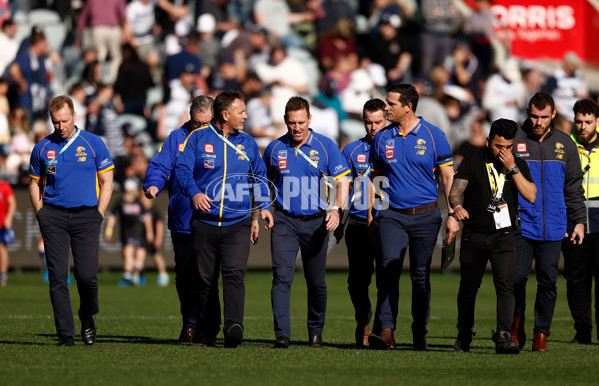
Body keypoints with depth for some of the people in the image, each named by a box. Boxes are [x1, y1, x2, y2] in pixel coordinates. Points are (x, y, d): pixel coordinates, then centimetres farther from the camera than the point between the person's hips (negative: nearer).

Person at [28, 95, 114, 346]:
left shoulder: (93, 144, 3)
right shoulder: (42, 148, 8)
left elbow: (106, 181, 6)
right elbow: (35, 184, 18)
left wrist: (98, 215, -1)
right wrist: (41, 215, 6)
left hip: (86, 215, -1)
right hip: (53, 215, 1)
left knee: (87, 275, -9)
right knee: (58, 276, -5)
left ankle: (87, 318, 19)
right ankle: (65, 334, 0)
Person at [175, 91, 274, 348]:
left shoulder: (247, 143, 13)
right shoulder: (198, 138, 3)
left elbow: (259, 177, 23)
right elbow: (182, 169, -3)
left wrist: (263, 207, 10)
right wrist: (194, 193, -21)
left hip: (237, 224, 0)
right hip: (204, 223, 0)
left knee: (234, 274, -19)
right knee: (206, 280, 5)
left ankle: (233, 327, -32)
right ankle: (209, 332, 18)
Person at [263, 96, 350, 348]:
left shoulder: (325, 146, -1)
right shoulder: (275, 148, 4)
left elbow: (342, 181, 0)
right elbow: (265, 181, 18)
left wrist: (336, 209, -15)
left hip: (316, 222, 0)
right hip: (285, 221, 0)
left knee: (316, 281, 8)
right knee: (282, 277, -14)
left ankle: (315, 332, 27)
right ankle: (282, 335, -18)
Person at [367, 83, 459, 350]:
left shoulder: (432, 135, -1)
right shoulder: (382, 138, 7)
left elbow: (448, 177, 2)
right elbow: (374, 177, 17)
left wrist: (452, 215, -4)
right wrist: (369, 214, 12)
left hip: (425, 216, -1)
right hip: (392, 215, 1)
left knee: (421, 275, 4)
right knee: (388, 270, -13)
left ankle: (420, 334, 11)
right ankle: (386, 332, -18)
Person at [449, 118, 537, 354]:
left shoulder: (519, 166, 6)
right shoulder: (472, 162, 1)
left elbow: (531, 196, -6)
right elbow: (455, 190, -7)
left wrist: (512, 167, -12)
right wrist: (457, 206, -30)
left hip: (504, 236, 0)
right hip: (474, 235, 0)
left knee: (506, 285, -16)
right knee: (468, 287, 9)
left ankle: (504, 337, -22)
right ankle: (463, 337, 27)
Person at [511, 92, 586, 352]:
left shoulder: (564, 145, 10)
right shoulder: (514, 140, 2)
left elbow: (574, 188, 16)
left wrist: (579, 222, 11)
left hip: (553, 228, 2)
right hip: (521, 225, -2)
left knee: (548, 282, 2)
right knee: (516, 278, -6)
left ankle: (541, 335, 9)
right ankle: (516, 330, 13)